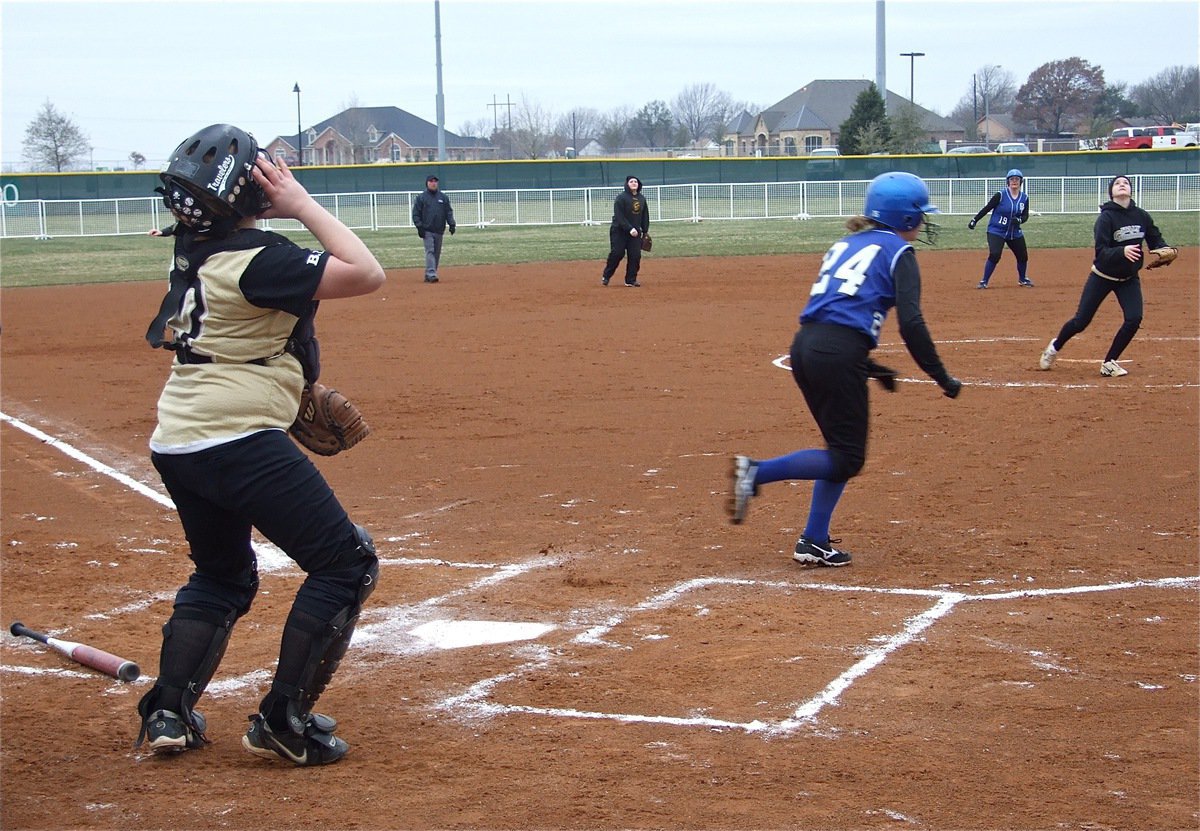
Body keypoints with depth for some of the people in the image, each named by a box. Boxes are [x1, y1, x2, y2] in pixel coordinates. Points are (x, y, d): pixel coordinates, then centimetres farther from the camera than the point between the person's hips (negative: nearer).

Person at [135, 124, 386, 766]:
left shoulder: (193, 253, 10)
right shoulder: (256, 258, -15)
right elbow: (365, 274, -17)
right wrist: (303, 205, -10)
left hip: (176, 443, 9)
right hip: (240, 441, -9)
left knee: (221, 576, 27)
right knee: (346, 564, 1)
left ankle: (166, 713, 19)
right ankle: (282, 722, -2)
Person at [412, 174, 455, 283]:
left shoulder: (443, 197, 11)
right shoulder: (421, 197, 2)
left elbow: (449, 212, 10)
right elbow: (416, 213, -1)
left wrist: (451, 224, -4)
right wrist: (419, 227, -10)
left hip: (439, 230, 4)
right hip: (427, 230, -4)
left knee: (437, 253, 6)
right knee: (430, 251, -14)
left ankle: (428, 275, 13)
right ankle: (431, 274, -22)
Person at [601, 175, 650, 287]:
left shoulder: (642, 199, 9)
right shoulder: (621, 198, -10)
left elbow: (645, 216, 15)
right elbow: (619, 216, -16)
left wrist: (645, 231, 10)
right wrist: (629, 229, -22)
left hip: (635, 232, 5)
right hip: (619, 231, -5)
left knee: (635, 256, -2)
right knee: (617, 254, -9)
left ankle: (631, 280, 7)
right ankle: (606, 277, 9)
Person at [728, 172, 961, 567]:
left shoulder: (846, 244, 24)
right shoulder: (898, 252, 2)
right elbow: (910, 324, -10)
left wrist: (869, 367, 32)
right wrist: (942, 378, -5)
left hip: (805, 346, 8)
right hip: (839, 354, -8)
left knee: (842, 449, 19)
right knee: (847, 459, 1)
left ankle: (814, 542, 14)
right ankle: (756, 471, -13)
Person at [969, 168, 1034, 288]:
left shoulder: (1024, 198, 1)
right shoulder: (1000, 195, -12)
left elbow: (1026, 215, 3)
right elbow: (987, 208, -7)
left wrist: (1019, 220, -19)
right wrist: (974, 220, -10)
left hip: (1015, 233, 5)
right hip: (996, 232, -5)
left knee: (1023, 256, 9)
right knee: (994, 255, -21)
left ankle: (1022, 279, 35)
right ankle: (984, 282, -10)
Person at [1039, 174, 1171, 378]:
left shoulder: (1142, 216, -6)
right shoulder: (1106, 218, -19)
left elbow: (1156, 239, 3)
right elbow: (1101, 252, -27)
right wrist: (1122, 251, -46)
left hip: (1129, 279, 3)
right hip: (1103, 276, -3)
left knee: (1134, 319, -15)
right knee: (1081, 321, 1)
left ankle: (1109, 363, 1)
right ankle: (1055, 347, 31)